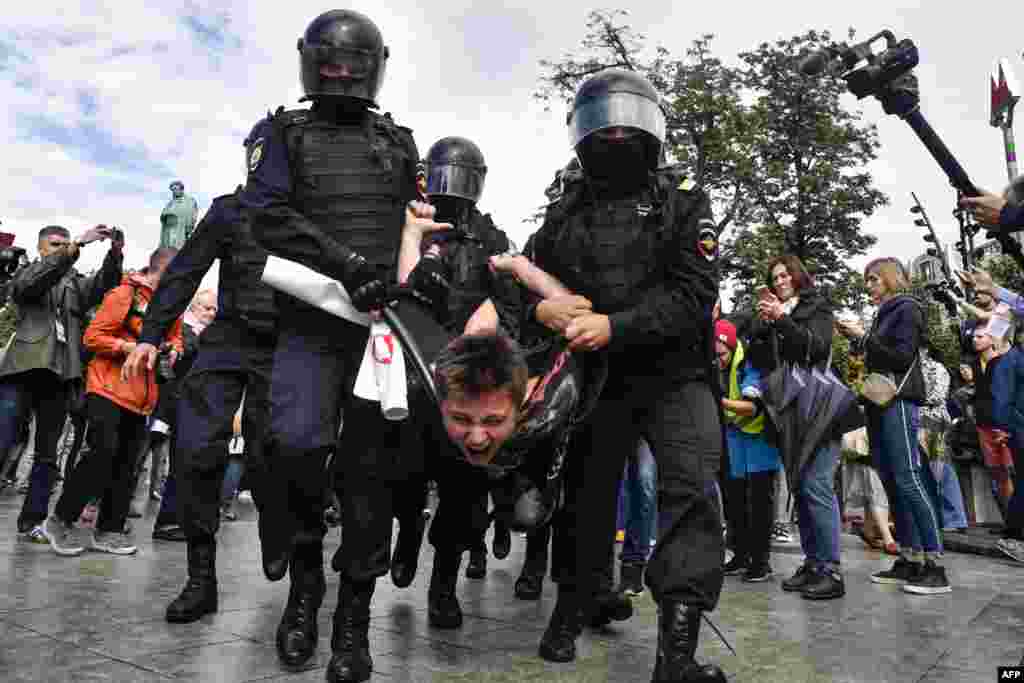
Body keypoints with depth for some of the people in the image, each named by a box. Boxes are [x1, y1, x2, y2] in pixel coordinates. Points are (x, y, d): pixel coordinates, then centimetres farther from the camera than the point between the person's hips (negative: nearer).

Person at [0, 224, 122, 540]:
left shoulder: (75, 282, 19)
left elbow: (100, 286, 0)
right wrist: (77, 245, -20)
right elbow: (32, 282, -10)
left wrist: (115, 253, -18)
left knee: (48, 455, 6)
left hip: (60, 374, 3)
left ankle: (32, 520, 14)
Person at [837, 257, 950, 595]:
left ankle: (935, 566, -10)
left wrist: (863, 337, -12)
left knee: (907, 479, -13)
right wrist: (856, 338, 10)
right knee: (891, 483, 5)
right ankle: (909, 561, 8)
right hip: (879, 402, 8)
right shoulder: (882, 314, 20)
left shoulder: (907, 308, -2)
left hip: (898, 401, -8)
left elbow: (902, 357, -13)